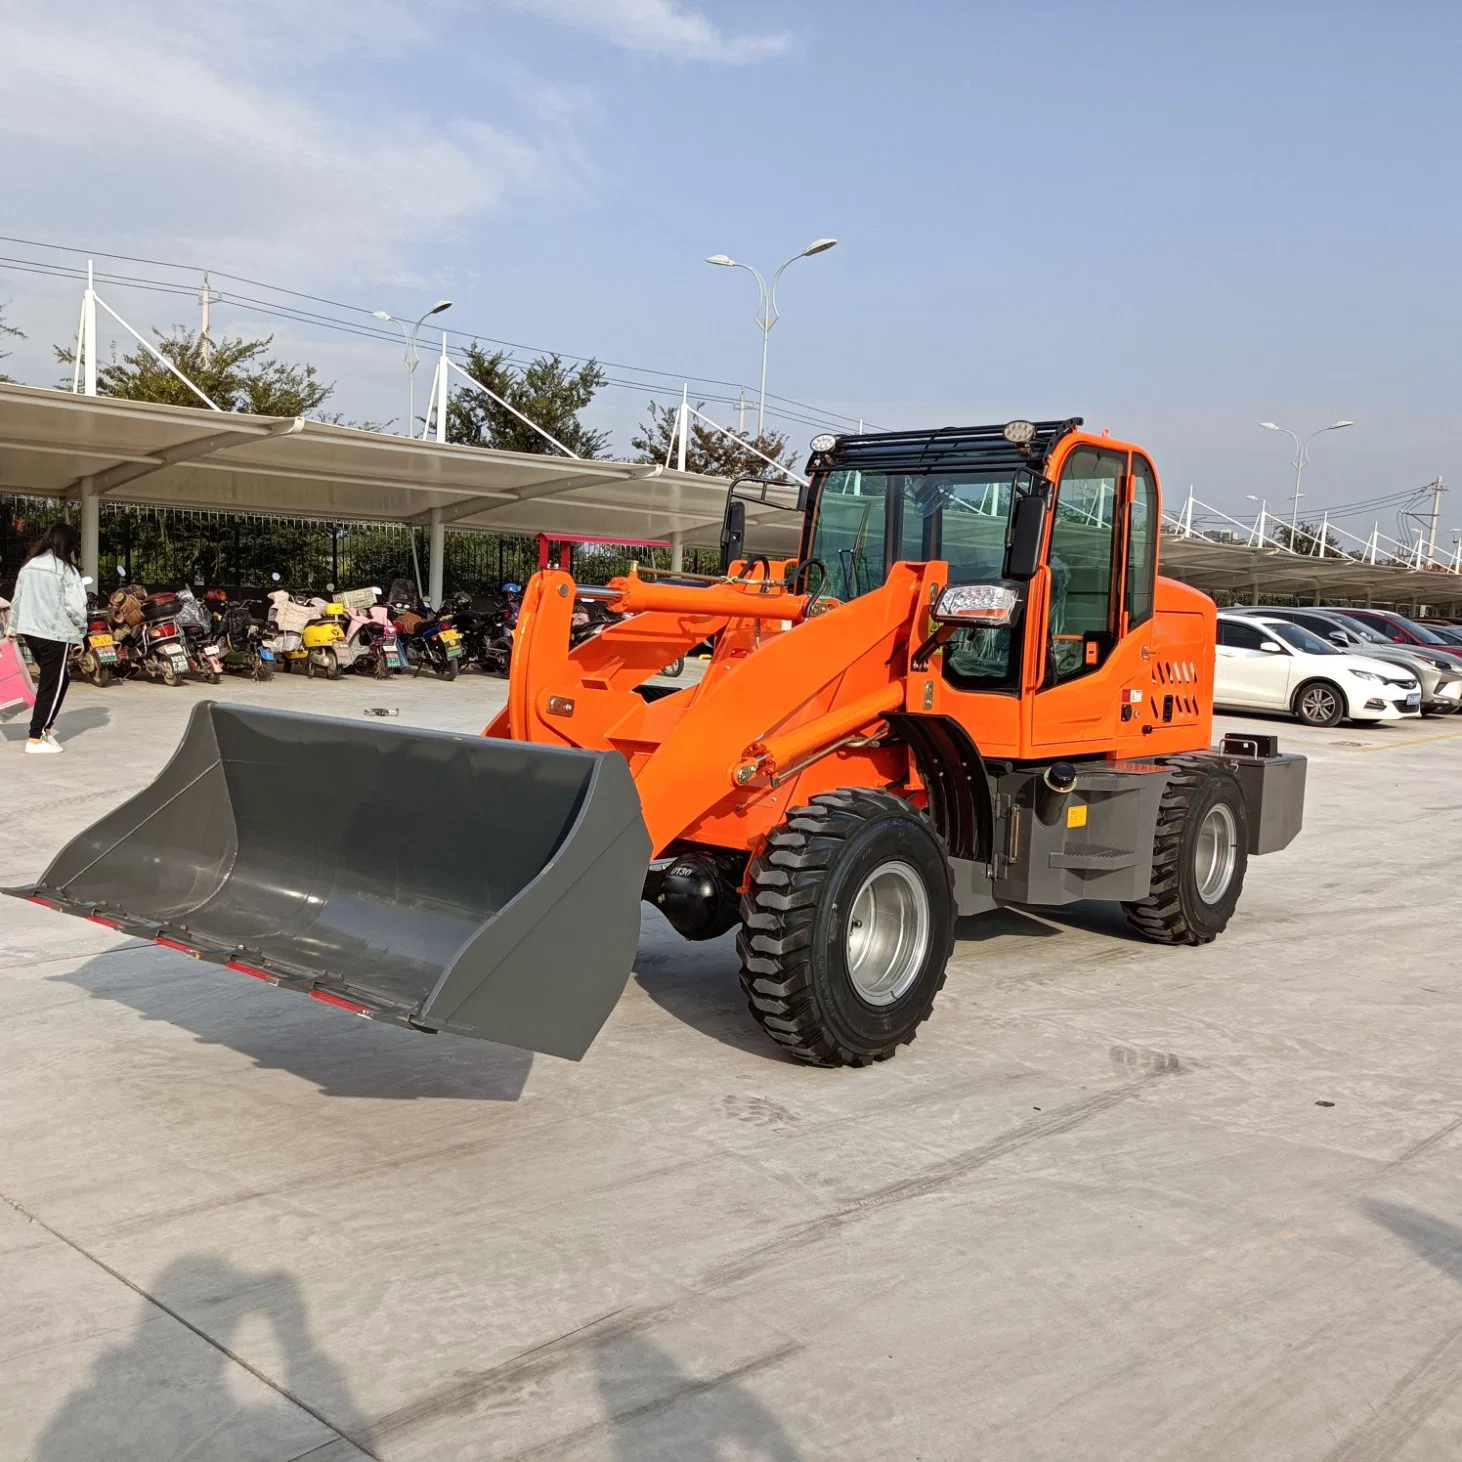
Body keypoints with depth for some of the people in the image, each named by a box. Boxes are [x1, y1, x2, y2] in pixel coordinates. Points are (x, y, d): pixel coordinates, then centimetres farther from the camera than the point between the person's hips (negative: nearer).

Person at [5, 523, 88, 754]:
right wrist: (81, 628, 2)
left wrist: (13, 627, 23)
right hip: (55, 635, -7)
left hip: (30, 632, 7)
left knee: (59, 680, 21)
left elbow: (17, 601, 14)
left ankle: (46, 728, 21)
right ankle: (36, 739, 0)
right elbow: (75, 607, -16)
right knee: (51, 686, 0)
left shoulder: (28, 566, 9)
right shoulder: (66, 570, -12)